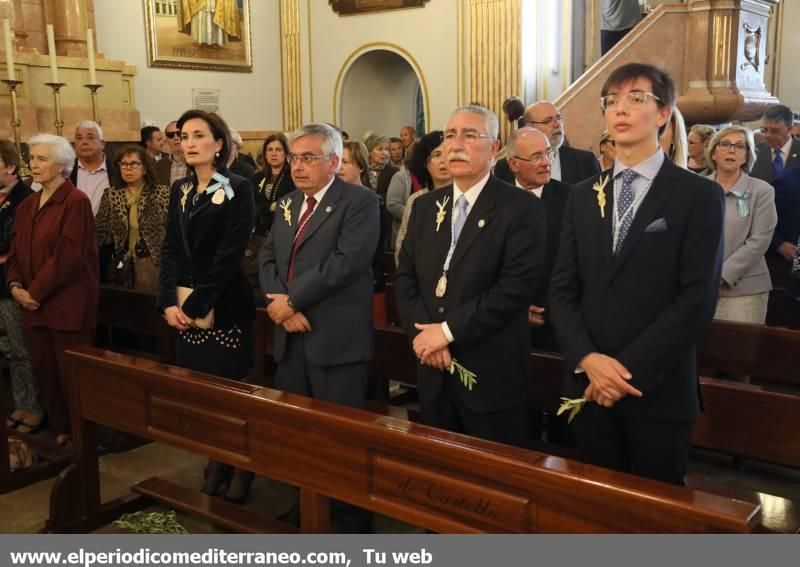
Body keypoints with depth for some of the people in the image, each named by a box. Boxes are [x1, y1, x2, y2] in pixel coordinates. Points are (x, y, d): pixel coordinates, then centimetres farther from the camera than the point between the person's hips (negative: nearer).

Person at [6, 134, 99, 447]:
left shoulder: (76, 201, -10)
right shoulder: (26, 206, 14)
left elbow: (69, 255, -17)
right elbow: (15, 251, 14)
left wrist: (35, 291, -15)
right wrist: (16, 286, -4)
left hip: (68, 305, -7)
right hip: (34, 306, 7)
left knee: (71, 375, 0)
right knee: (45, 372, 12)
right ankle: (60, 432, 26)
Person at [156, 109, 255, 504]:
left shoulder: (238, 189, -7)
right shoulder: (180, 190, 11)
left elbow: (229, 256, -14)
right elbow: (170, 249, 8)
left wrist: (195, 304, -15)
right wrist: (169, 301, -5)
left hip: (224, 307, -5)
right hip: (184, 308, 6)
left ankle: (240, 469, 18)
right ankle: (216, 464, 26)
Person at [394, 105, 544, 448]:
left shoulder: (522, 208, -9)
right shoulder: (425, 206, 10)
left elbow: (517, 287, -19)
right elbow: (404, 277, 7)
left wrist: (447, 330, -18)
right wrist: (422, 333, -10)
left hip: (492, 375, -5)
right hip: (433, 371, 5)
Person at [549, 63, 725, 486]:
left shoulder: (699, 196, -4)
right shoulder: (583, 195, 10)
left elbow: (697, 299, -12)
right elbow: (562, 289, 4)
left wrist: (631, 369, -16)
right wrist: (588, 360, -11)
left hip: (658, 389, -4)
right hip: (588, 385, 4)